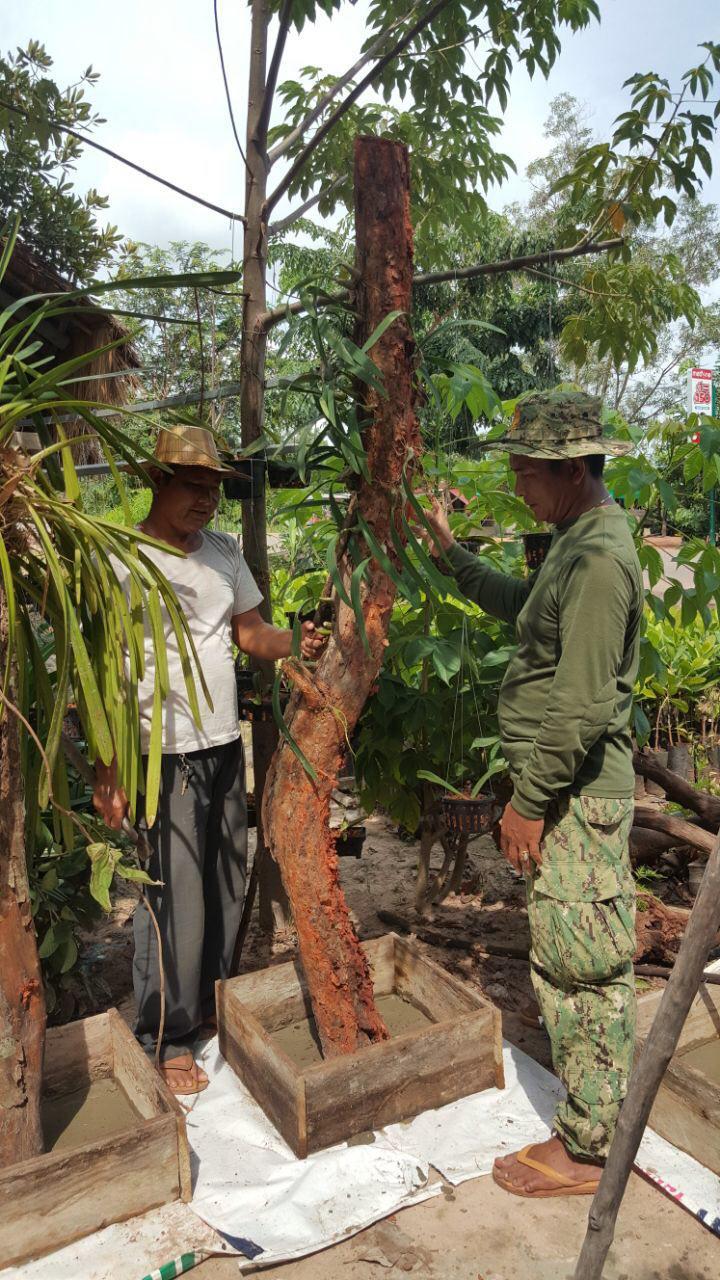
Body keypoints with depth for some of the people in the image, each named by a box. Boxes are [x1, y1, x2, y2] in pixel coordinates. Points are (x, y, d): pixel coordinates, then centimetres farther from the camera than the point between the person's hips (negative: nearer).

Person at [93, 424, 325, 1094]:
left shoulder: (223, 550, 9)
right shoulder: (124, 559, -11)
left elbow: (251, 631, 16)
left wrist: (294, 644, -6)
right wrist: (108, 771, -16)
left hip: (225, 745, 7)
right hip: (163, 755, -7)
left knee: (226, 887, 15)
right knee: (175, 898, -1)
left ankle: (211, 1004, 35)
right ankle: (163, 1038, 17)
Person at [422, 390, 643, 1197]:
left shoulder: (598, 559, -20)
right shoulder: (576, 544, 12)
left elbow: (581, 707, -24)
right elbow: (517, 606, 29)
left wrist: (529, 802, -18)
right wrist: (449, 552, 26)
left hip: (575, 797, -10)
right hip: (565, 793, 10)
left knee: (581, 969, 2)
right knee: (581, 966, 18)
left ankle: (587, 1151, 18)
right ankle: (597, 1122, 33)